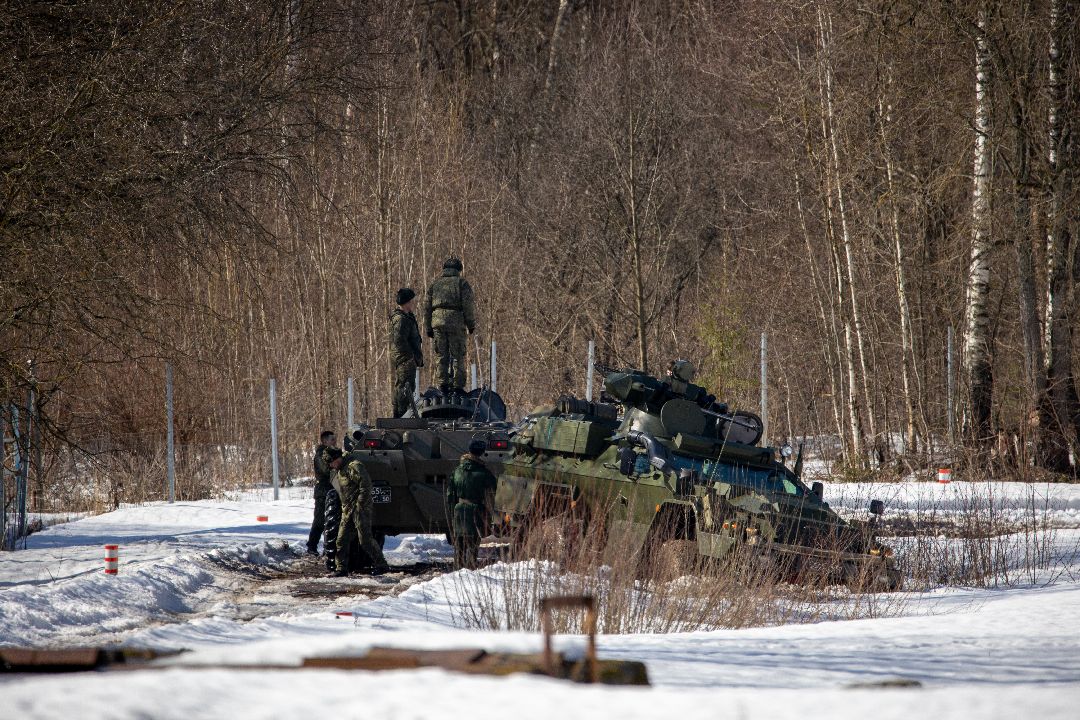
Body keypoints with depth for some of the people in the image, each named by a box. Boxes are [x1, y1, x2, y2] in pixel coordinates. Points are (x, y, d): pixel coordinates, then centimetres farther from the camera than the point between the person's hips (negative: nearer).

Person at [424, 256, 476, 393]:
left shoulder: (435, 284, 17)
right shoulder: (462, 283, 4)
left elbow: (427, 307, 15)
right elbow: (467, 306, -4)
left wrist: (428, 328, 18)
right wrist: (471, 325, 2)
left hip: (437, 321, 3)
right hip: (456, 322, -3)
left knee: (442, 356, 6)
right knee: (457, 355, -1)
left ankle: (442, 384, -1)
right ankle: (457, 384, -5)